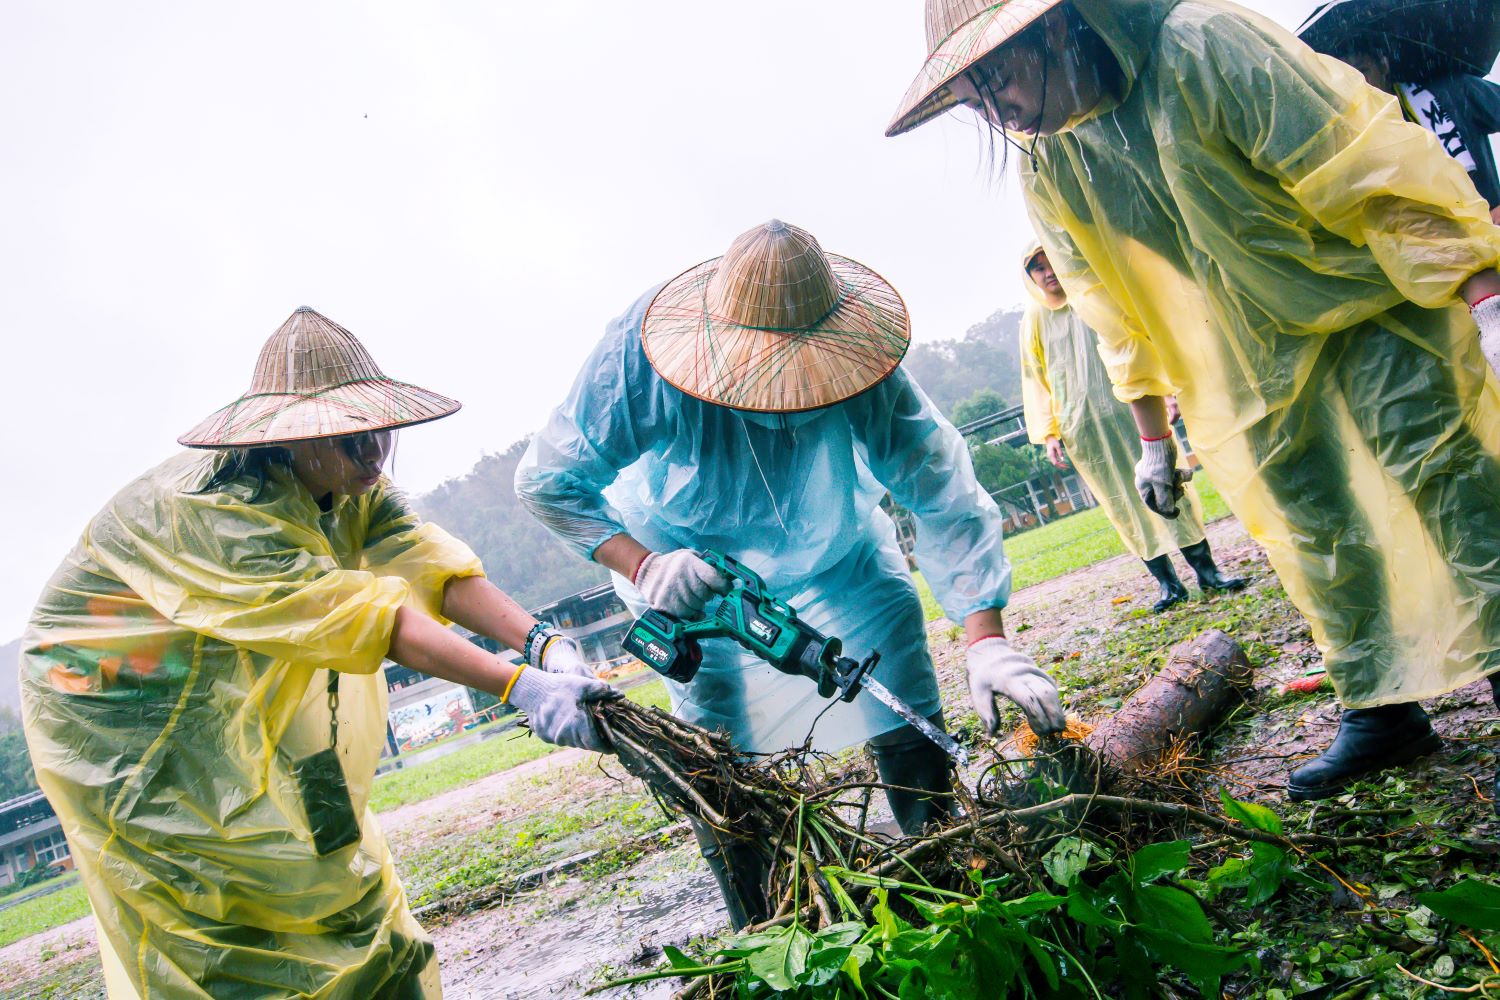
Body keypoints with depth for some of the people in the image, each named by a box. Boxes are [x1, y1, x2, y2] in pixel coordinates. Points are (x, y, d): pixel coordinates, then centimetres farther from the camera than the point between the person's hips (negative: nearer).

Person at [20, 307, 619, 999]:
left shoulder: (349, 488, -8)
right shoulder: (212, 508, -34)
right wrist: (516, 685, -45)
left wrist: (543, 644, -37)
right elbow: (365, 615, -41)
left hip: (238, 704, 8)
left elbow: (429, 565, -22)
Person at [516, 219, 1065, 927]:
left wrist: (985, 640, -38)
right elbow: (547, 482, -23)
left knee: (910, 733, -4)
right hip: (685, 569, -1)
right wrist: (641, 566, -37)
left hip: (836, 558, 2)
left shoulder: (860, 370, -32)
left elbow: (945, 496, -29)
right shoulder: (636, 356, -35)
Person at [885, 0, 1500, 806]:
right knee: (1317, 536, 6)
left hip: (1367, 307, -4)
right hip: (1249, 369, 5)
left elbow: (1372, 165, -22)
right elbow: (1118, 314, 8)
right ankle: (1380, 712, 18)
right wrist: (1152, 438, 12)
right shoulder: (1044, 170, -3)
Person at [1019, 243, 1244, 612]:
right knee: (1126, 503, 2)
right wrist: (1048, 433, 1)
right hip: (1084, 428, 0)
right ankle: (1168, 584, 7)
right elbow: (1034, 380, 7)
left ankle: (1206, 569, 9)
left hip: (1132, 410, 0)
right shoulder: (1033, 322, 6)